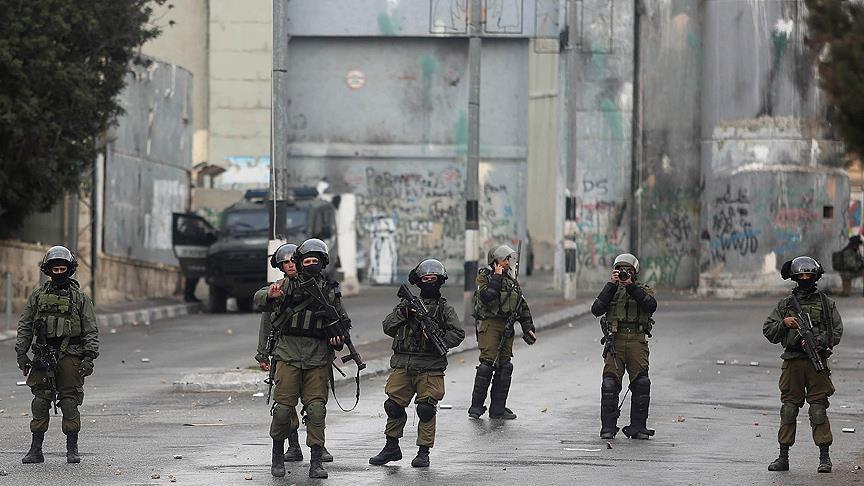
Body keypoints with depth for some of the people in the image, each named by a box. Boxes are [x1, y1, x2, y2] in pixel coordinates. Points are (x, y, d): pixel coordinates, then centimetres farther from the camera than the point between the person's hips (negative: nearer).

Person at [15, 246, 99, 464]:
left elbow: (91, 331, 3)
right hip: (43, 356, 2)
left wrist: (89, 357, -7)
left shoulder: (80, 298, 5)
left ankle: (72, 450, 5)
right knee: (40, 402, 0)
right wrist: (21, 353, 4)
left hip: (70, 356, -2)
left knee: (70, 403, -3)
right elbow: (25, 326, 12)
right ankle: (36, 450, 4)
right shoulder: (38, 295, 10)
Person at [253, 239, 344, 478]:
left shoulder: (331, 290, 13)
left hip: (318, 357, 1)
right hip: (289, 353, -1)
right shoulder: (287, 285, 7)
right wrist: (270, 295, -28)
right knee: (283, 408, -4)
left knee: (316, 409, -6)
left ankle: (316, 462, -4)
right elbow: (259, 301, -4)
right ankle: (278, 455, 13)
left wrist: (339, 338, 0)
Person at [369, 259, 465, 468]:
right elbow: (388, 327, 8)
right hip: (402, 366, 3)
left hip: (430, 367, -3)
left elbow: (458, 333, -1)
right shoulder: (407, 305, 15)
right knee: (394, 405, 1)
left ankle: (423, 452, 1)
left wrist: (438, 338, -17)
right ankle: (392, 448, 14)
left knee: (426, 409, -7)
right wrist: (401, 313, -8)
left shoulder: (445, 309, 8)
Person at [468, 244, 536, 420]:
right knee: (487, 364, -13)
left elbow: (522, 306, 21)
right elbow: (486, 296, -21)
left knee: (504, 367, 4)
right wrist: (497, 277, -15)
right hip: (489, 324, -7)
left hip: (507, 327, 7)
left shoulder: (511, 280, 17)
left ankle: (498, 408, 8)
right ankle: (476, 406, -7)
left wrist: (528, 328, 15)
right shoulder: (484, 276, -2)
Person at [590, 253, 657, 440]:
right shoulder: (612, 290, 16)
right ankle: (608, 427, -8)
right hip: (615, 339, 0)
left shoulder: (643, 290, 15)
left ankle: (638, 426, -2)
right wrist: (611, 285, -6)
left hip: (637, 342, 0)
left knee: (642, 383, -9)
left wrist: (631, 286, -13)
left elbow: (651, 306, -8)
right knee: (610, 383, -10)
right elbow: (596, 309, -1)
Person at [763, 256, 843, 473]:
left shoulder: (825, 303, 7)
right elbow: (768, 331, 9)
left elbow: (837, 331, 2)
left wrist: (816, 342, -13)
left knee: (818, 408, -4)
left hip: (817, 362, -2)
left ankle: (824, 457, -1)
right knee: (789, 408, 2)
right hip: (792, 363, 2)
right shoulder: (785, 304, 11)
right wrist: (784, 323, -10)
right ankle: (783, 457, 6)